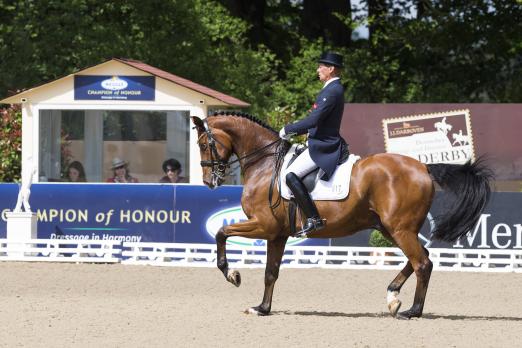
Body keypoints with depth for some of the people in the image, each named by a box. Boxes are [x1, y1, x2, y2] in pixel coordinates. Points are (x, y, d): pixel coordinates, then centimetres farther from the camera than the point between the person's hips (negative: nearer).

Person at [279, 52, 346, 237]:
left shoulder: (332, 91, -17)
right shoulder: (334, 89, 17)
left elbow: (313, 120, -25)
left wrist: (288, 129, -14)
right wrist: (293, 131, 16)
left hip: (322, 147, -11)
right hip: (324, 143, 11)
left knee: (291, 176, -23)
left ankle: (314, 219, -25)